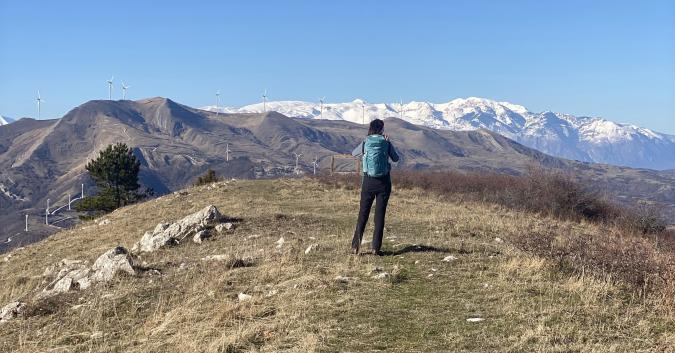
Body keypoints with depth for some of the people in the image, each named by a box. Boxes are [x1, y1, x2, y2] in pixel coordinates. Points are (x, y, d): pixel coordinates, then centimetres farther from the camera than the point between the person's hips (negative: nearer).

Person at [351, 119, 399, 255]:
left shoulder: (365, 143, -1)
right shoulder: (387, 143, -4)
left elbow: (353, 154, 16)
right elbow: (396, 158, 10)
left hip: (368, 182, 1)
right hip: (384, 182, -1)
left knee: (363, 214, 8)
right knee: (380, 214, 4)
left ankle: (355, 246, 4)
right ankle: (376, 248, 2)